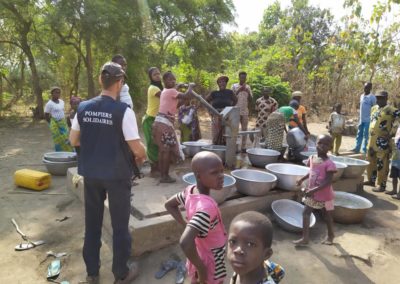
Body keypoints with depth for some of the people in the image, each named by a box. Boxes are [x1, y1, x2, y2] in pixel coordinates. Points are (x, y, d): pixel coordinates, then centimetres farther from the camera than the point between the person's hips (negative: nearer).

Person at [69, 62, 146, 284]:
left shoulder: (83, 108, -2)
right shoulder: (123, 111, -17)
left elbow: (73, 140, 7)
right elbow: (137, 149, -17)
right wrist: (142, 156, 5)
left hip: (90, 172, 5)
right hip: (116, 174, -5)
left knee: (92, 222, 19)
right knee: (119, 224, 11)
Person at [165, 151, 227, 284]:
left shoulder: (190, 190, -11)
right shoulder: (207, 206, -37)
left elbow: (169, 204, 6)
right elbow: (185, 243, -45)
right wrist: (201, 268, -28)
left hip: (199, 254, 7)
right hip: (209, 263, -7)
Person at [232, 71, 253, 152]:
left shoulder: (248, 87, 12)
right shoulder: (234, 86, 3)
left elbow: (251, 100, 9)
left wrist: (248, 92, -7)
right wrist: (239, 90, -14)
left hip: (245, 111, 3)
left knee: (244, 129, 3)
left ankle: (243, 147, 8)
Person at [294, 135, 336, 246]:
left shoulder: (329, 164, -23)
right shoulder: (312, 158, -2)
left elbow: (328, 181, -27)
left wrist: (314, 190, -33)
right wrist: (302, 179, 8)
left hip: (325, 195, -6)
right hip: (312, 194, 6)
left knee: (327, 215, 14)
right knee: (305, 213, 2)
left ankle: (330, 235, 33)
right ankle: (305, 238, 10)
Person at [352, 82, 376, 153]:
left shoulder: (372, 97, -10)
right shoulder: (362, 96, 12)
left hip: (368, 120, -7)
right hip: (361, 119, 7)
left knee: (366, 135, -3)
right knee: (359, 134, 11)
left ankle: (365, 150, 4)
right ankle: (357, 148, 18)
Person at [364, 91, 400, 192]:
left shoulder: (391, 110, -10)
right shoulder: (374, 108, 13)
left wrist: (391, 133, -17)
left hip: (383, 142, -8)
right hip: (372, 140, 8)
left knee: (382, 164, -3)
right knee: (370, 161, 16)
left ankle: (382, 185, 6)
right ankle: (371, 180, 30)